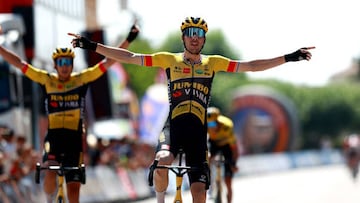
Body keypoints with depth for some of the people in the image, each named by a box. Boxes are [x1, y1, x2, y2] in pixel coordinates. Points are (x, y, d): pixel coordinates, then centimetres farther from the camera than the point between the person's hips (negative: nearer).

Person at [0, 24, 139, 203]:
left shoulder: (82, 79, 5)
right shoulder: (46, 80, 6)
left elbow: (108, 62, 3)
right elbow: (18, 63, 7)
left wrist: (128, 40, -3)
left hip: (74, 137, 1)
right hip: (53, 137, -1)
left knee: (73, 188, 0)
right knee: (50, 175, -25)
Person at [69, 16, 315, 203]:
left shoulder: (213, 63, 10)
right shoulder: (169, 60, 7)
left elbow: (251, 66, 8)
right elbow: (130, 57, 5)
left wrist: (288, 58, 2)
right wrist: (92, 46, -1)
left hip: (198, 130, 2)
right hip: (174, 125, -2)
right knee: (162, 162, -34)